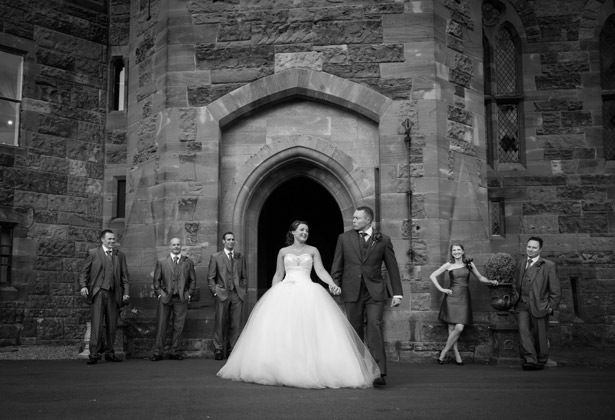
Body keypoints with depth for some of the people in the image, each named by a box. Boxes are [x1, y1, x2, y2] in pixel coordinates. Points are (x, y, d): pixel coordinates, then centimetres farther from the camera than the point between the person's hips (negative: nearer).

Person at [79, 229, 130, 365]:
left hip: (114, 294, 3)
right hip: (98, 292, -3)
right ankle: (94, 354, -8)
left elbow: (124, 276, 14)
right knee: (97, 323, -10)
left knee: (111, 325, 5)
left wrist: (126, 292, 3)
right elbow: (84, 272, 5)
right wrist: (83, 286, -11)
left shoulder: (120, 256, 16)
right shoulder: (93, 253, 8)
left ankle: (109, 353, 14)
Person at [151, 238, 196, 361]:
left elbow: (193, 280, 12)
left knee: (178, 327, 2)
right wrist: (159, 294, 0)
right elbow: (156, 280, 8)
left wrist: (189, 294, 3)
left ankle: (175, 352, 10)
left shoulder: (188, 262, 9)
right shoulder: (161, 262, 7)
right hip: (165, 297, -1)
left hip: (181, 299, 1)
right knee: (161, 326, -1)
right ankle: (157, 353, 5)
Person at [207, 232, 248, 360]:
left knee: (236, 324, 1)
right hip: (222, 294, -2)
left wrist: (244, 291, 7)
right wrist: (215, 292, -4)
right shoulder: (216, 257, 7)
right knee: (220, 323, -3)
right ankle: (218, 350, 5)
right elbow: (210, 277, 6)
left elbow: (244, 277, 17)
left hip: (237, 295, 2)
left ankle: (232, 350, 8)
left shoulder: (240, 258, 15)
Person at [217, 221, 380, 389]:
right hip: (285, 292, 1)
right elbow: (278, 275, 15)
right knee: (280, 329, -9)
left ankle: (311, 369, -9)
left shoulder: (313, 251, 11)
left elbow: (320, 270, 2)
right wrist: (272, 294, 8)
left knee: (310, 330, -13)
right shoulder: (283, 252, 13)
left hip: (308, 292, -1)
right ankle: (281, 368, -4)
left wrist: (332, 284, -15)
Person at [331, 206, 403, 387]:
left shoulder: (383, 240, 6)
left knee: (374, 327, -14)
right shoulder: (344, 238, 9)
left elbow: (392, 267, 8)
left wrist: (397, 293, 3)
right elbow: (337, 267, 10)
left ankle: (379, 373, -15)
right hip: (352, 291, 2)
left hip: (375, 292, -2)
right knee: (355, 331, 5)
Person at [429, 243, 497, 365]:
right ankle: (457, 356, 6)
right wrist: (441, 289, -2)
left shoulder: (469, 264, 10)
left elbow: (480, 277, 19)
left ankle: (443, 353, 2)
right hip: (452, 298, -1)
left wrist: (491, 281, 2)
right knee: (452, 329, -5)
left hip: (464, 299, 2)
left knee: (459, 328, -11)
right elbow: (432, 276, 6)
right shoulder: (448, 265, 4)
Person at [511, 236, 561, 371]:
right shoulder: (521, 263, 13)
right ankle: (530, 360, -15)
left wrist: (551, 306, -6)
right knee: (523, 331, -14)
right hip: (522, 305, 3)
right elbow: (515, 283, 23)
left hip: (539, 306, -3)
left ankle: (541, 361, 24)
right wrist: (515, 298, 12)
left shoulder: (548, 266, -1)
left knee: (539, 335, 6)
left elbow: (555, 290, 0)